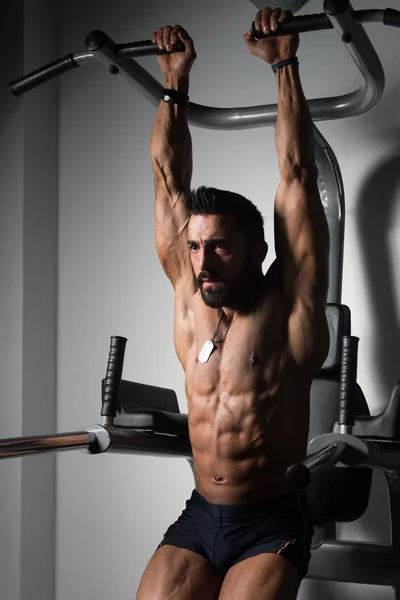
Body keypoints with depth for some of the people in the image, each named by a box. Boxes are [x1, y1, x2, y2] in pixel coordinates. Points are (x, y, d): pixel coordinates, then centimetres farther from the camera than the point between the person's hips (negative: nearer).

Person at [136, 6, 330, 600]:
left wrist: (285, 64, -3)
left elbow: (296, 175, -7)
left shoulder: (289, 304, -6)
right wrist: (175, 82, 12)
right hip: (198, 517, 4)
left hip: (272, 524, -4)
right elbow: (169, 179, 10)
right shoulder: (190, 297, 6)